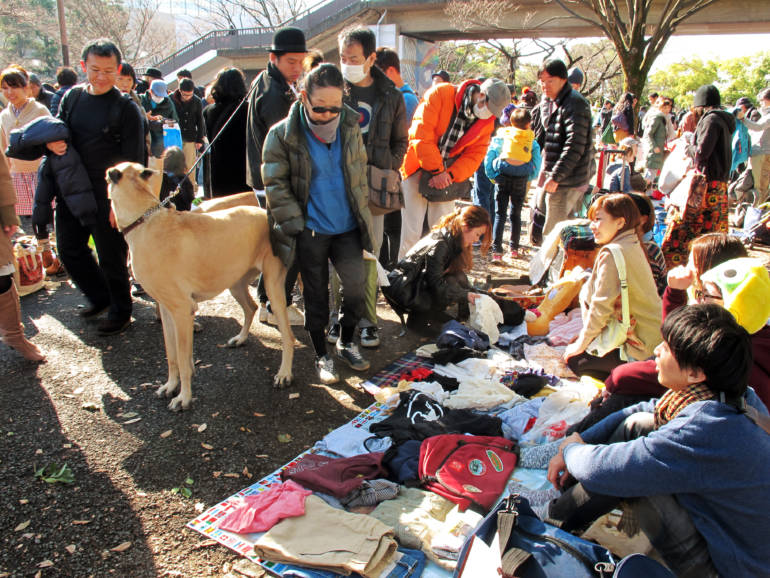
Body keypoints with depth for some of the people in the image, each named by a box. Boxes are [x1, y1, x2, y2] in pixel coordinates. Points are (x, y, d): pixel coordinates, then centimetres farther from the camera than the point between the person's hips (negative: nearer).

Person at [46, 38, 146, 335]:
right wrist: (51, 142, -6)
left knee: (111, 256, 4)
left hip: (108, 195, -6)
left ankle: (120, 311, 25)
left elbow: (132, 161, -11)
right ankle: (100, 297, 36)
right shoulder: (72, 97, 7)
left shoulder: (127, 108, -9)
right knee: (69, 248, 13)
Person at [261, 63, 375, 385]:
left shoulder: (350, 128, 3)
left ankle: (346, 343, 27)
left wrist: (361, 212, 12)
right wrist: (295, 224, -10)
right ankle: (322, 356, 26)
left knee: (356, 285, 0)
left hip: (347, 228, 3)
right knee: (316, 294, 8)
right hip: (309, 231, -3)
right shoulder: (283, 135, -8)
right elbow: (275, 184, -5)